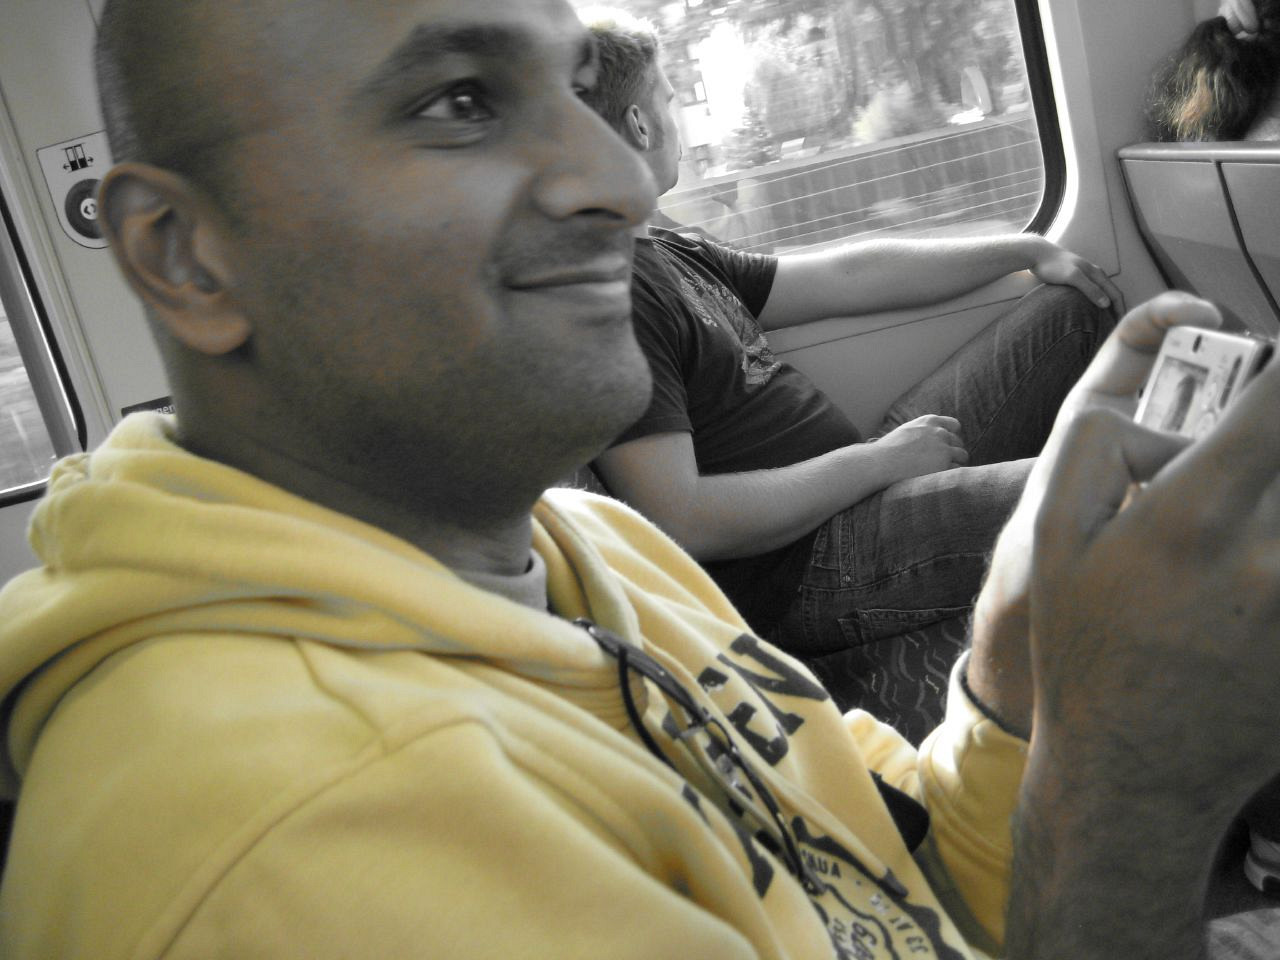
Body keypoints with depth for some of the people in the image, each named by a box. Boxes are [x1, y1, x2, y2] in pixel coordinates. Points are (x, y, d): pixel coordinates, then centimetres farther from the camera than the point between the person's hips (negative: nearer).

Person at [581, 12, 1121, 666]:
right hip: (803, 570, -11)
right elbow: (678, 522, -27)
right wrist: (877, 463, -17)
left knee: (1078, 304, 16)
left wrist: (1028, 252, 21)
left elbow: (845, 279, 19)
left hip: (848, 486, 11)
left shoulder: (670, 254, 14)